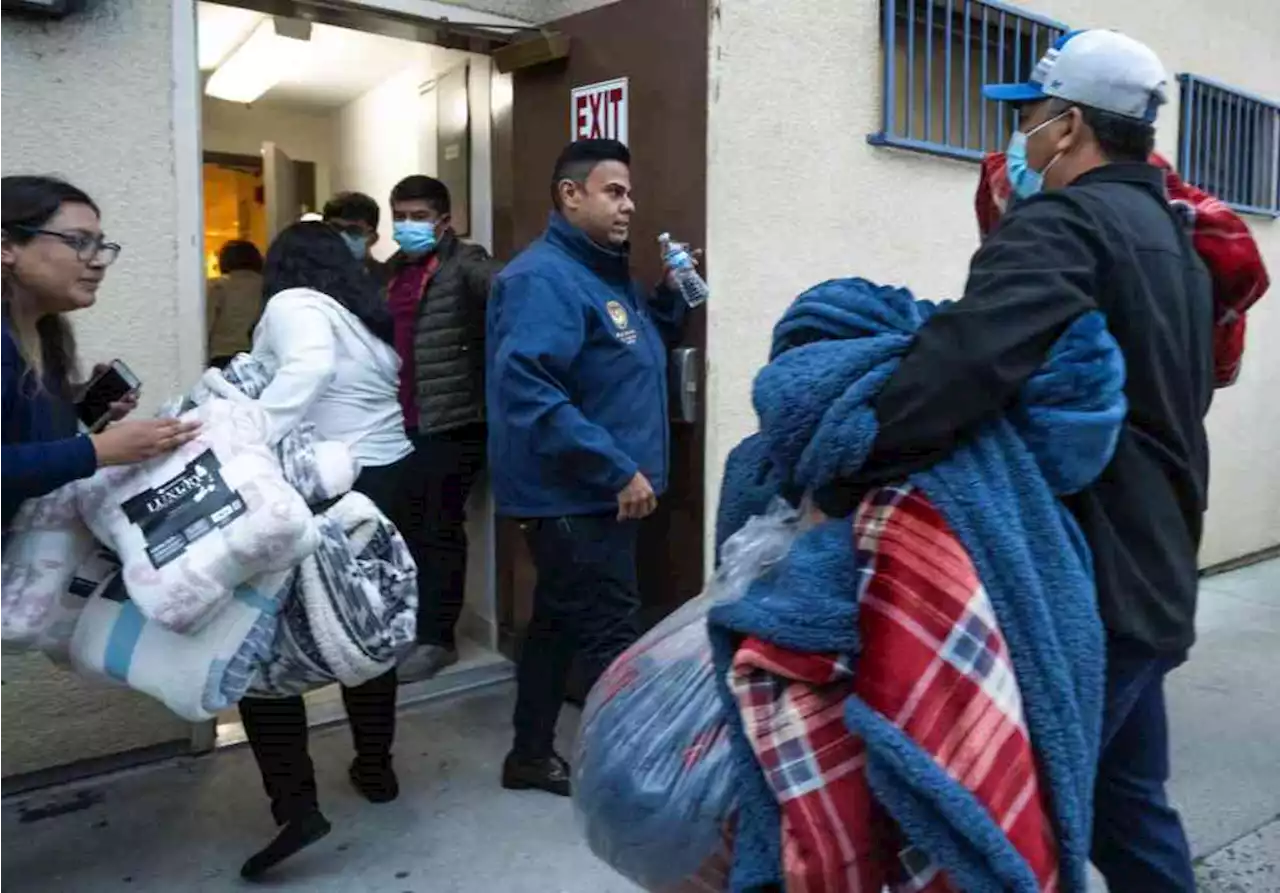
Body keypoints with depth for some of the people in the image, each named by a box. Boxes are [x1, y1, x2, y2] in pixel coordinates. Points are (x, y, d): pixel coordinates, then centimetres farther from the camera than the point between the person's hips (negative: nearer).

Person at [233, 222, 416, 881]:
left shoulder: (293, 304, -7)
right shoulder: (370, 318, 17)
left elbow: (310, 365, -27)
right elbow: (366, 395, 8)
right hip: (389, 477, 8)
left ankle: (295, 803, -3)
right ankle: (376, 767, 30)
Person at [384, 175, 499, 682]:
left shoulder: (464, 264, -6)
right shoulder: (392, 270, 17)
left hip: (450, 421, -7)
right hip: (400, 423, 7)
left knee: (438, 529, 0)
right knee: (405, 525, 16)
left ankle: (436, 639, 12)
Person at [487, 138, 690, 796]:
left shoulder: (608, 272, 14)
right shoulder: (545, 277, -18)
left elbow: (633, 351, 26)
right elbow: (527, 388, -29)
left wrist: (670, 297, 9)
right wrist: (619, 471, -27)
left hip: (592, 495, 10)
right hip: (575, 496, -10)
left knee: (560, 623, 18)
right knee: (611, 636, -4)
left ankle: (531, 755, 33)